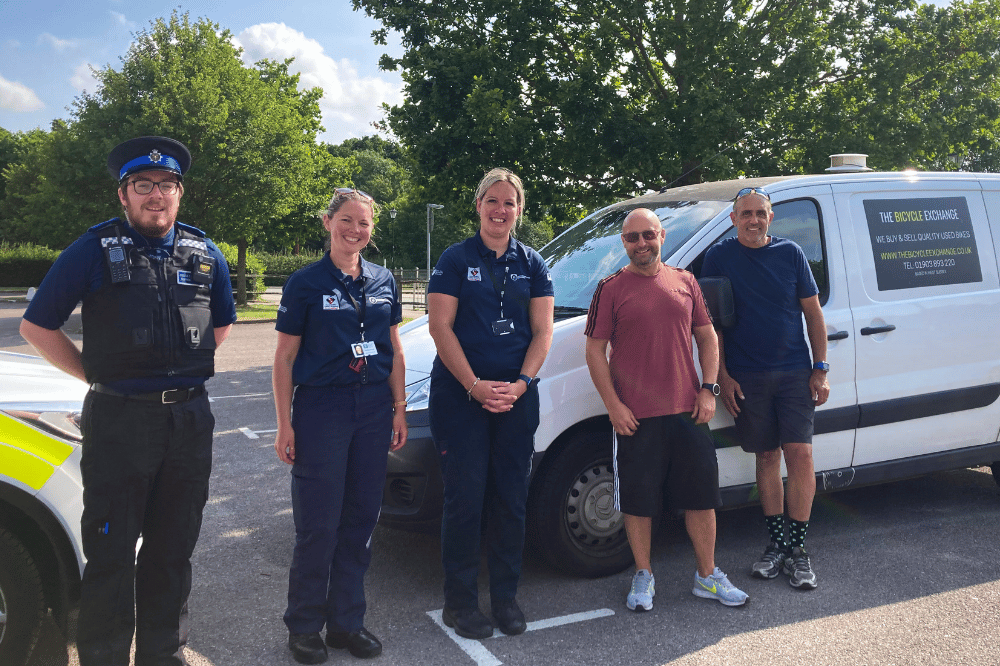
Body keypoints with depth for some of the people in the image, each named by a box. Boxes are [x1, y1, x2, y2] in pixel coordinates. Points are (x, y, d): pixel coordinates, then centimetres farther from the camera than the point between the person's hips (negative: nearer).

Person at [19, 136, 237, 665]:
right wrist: (97, 376, -1)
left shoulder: (205, 255, 8)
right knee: (110, 556, 5)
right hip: (119, 420, -3)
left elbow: (221, 323, 23)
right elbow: (36, 326, 1)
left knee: (173, 552, 14)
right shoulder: (96, 250, -3)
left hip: (190, 420, 4)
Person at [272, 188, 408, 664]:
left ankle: (346, 620, 23)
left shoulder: (383, 282, 9)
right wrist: (285, 424, -7)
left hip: (373, 410, 4)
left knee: (361, 518, 9)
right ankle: (304, 626, 17)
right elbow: (285, 357, -3)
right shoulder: (306, 283, -3)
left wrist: (399, 409, 9)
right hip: (321, 409, -4)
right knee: (319, 524, -1)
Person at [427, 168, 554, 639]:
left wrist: (521, 383, -9)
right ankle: (460, 601, 13)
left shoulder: (531, 264, 10)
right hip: (460, 394, -3)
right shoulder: (456, 259, 1)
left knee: (511, 496, 8)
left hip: (517, 396, 3)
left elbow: (542, 332, 6)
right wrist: (474, 385, -14)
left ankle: (505, 596, 23)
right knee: (465, 495, -1)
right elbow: (440, 326, -6)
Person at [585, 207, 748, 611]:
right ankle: (643, 577, 23)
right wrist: (613, 405, -9)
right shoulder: (611, 289, -1)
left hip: (688, 411, 3)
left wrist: (708, 389, 3)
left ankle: (707, 576, 26)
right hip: (635, 417, -3)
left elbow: (707, 339, 15)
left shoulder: (685, 282, 10)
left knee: (702, 495, 10)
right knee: (638, 500, 5)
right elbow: (595, 351, -2)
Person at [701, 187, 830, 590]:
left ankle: (797, 549, 5)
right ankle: (776, 545, 19)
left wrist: (820, 369, 1)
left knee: (800, 456, -6)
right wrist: (722, 375, -3)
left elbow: (813, 313, 7)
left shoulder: (790, 253, 5)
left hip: (794, 373, 0)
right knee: (767, 458, 7)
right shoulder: (719, 257, 2)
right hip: (746, 378, 0)